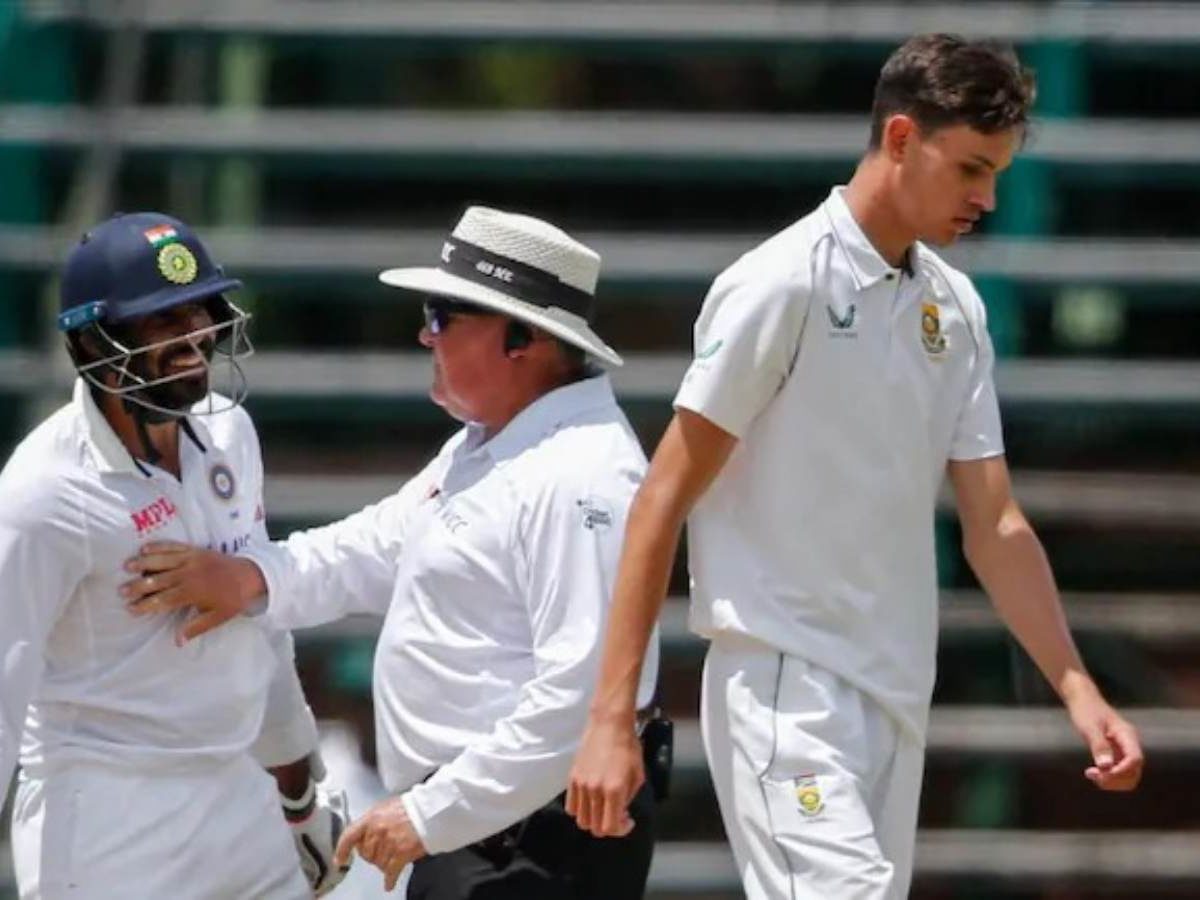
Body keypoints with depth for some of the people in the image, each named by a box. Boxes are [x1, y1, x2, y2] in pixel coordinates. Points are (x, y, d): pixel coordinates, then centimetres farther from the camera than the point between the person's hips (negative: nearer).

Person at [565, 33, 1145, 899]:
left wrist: (1079, 692, 3)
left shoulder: (955, 306, 12)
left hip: (898, 697, 8)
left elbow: (995, 526, 14)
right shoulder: (784, 284, -9)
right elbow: (664, 501, -9)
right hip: (785, 687, -8)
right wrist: (611, 719, -14)